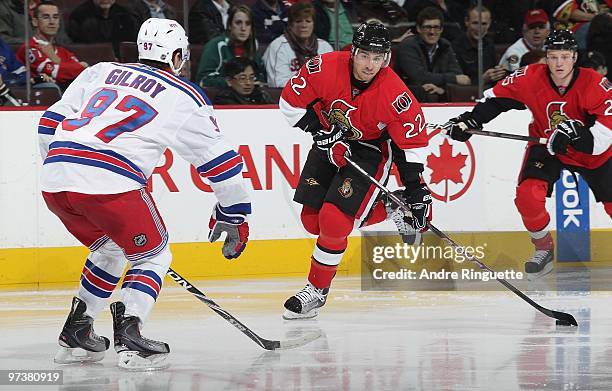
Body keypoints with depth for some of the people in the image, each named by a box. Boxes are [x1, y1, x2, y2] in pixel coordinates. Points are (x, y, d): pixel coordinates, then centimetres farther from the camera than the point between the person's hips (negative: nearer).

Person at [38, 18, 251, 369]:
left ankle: (76, 332, 27)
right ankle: (128, 334, -9)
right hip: (110, 183, -5)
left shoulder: (100, 73, 24)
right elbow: (221, 161, 15)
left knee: (109, 249, 30)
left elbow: (51, 123, 23)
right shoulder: (186, 99, 12)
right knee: (153, 256, 14)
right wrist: (235, 217, 25)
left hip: (55, 181, 6)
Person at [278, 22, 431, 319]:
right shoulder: (325, 68, -24)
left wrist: (416, 190, -17)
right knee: (312, 219, 3)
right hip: (330, 141, 4)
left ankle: (317, 289, 0)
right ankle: (384, 211, 19)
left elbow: (413, 142, -16)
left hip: (371, 151, -4)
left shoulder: (395, 95, -28)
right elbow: (291, 101, -11)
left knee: (334, 219, -17)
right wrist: (322, 132, -19)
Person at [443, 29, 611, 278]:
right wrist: (469, 120, -18)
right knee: (528, 195, -20)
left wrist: (574, 133, -47)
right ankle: (543, 249, 6)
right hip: (547, 147, 1)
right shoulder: (531, 78, -21)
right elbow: (496, 98, -7)